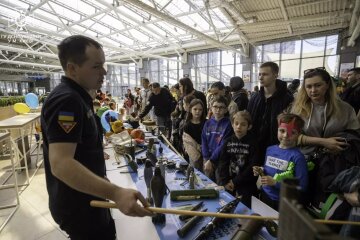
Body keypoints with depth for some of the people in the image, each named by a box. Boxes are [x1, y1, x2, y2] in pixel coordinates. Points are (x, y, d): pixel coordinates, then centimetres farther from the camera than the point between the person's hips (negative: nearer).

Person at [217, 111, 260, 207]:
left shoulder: (252, 143, -7)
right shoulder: (228, 142, 2)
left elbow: (253, 167, -13)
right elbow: (222, 163, 0)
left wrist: (235, 181, -13)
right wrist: (224, 182, -10)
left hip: (246, 186, -3)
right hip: (228, 185, 3)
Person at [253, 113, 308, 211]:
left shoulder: (297, 157, -18)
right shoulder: (270, 149, -1)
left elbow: (302, 187, -19)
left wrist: (275, 182, -23)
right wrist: (261, 171, -7)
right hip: (264, 195, 5)